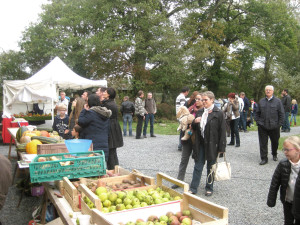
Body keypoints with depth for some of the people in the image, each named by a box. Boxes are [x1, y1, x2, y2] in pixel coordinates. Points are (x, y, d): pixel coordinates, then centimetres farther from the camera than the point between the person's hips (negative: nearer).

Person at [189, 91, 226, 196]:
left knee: (210, 167, 10)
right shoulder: (199, 112, 10)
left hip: (212, 145, -4)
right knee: (198, 166, 8)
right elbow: (194, 128, 16)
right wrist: (195, 122, -7)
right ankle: (193, 188, 16)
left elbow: (222, 131, -10)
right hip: (200, 144, 4)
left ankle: (209, 188, 25)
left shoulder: (219, 113, -8)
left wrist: (221, 147, -13)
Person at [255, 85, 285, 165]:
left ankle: (274, 155, 38)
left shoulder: (277, 101, 1)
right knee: (263, 143, 0)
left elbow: (281, 114, 0)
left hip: (274, 126, -1)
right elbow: (257, 113, 12)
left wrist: (279, 124, -6)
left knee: (275, 142, 14)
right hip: (262, 127, 1)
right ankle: (264, 159, 9)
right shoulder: (261, 101, 8)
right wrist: (258, 122, 2)